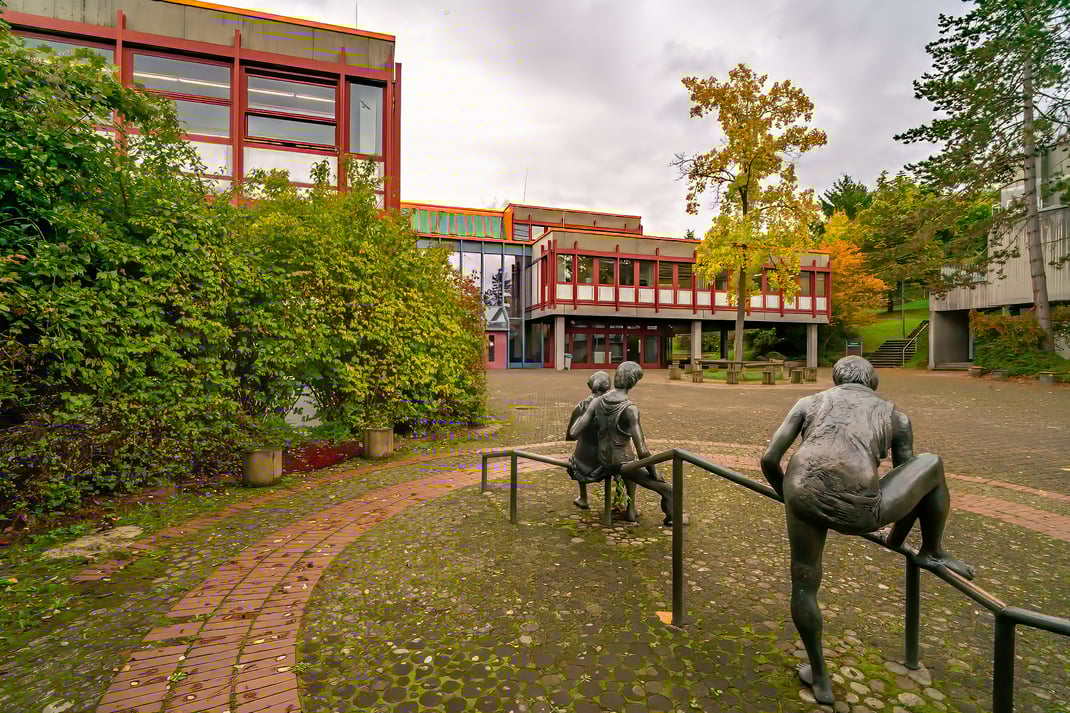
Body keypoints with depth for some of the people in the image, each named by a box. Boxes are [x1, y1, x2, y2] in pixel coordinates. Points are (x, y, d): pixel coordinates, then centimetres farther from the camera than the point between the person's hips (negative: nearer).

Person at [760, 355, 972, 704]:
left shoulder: (808, 402, 22)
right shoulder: (896, 416, 24)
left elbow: (768, 460, 15)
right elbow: (907, 480, 29)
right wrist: (896, 539, 47)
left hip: (804, 498, 1)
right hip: (856, 511, 0)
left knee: (803, 586, 29)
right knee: (931, 463, 29)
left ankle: (819, 678, 43)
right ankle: (933, 551, 47)